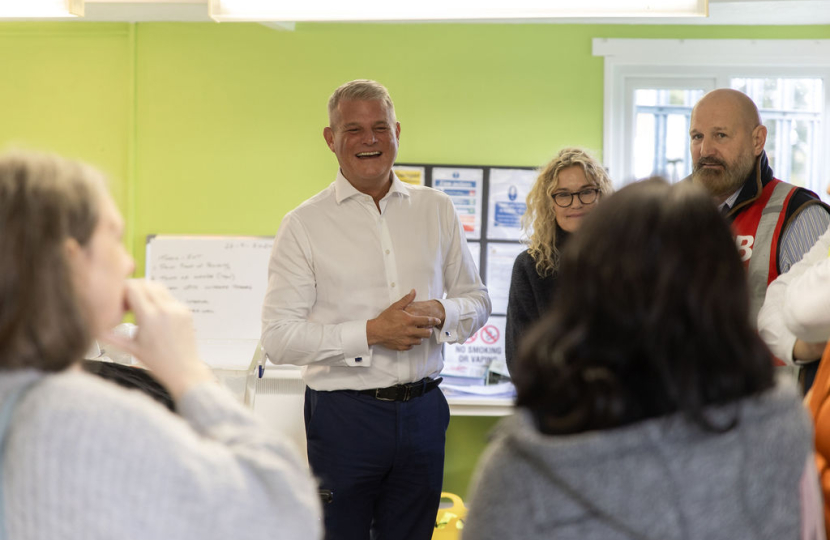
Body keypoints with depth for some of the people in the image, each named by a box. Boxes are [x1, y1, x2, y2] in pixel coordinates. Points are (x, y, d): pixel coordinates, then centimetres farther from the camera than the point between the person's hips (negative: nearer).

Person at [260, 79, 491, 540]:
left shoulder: (436, 210, 8)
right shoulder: (304, 225, -3)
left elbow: (477, 300, 14)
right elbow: (278, 339, -9)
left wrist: (439, 315, -9)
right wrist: (370, 333, -18)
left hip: (422, 411, 3)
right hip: (344, 412, -3)